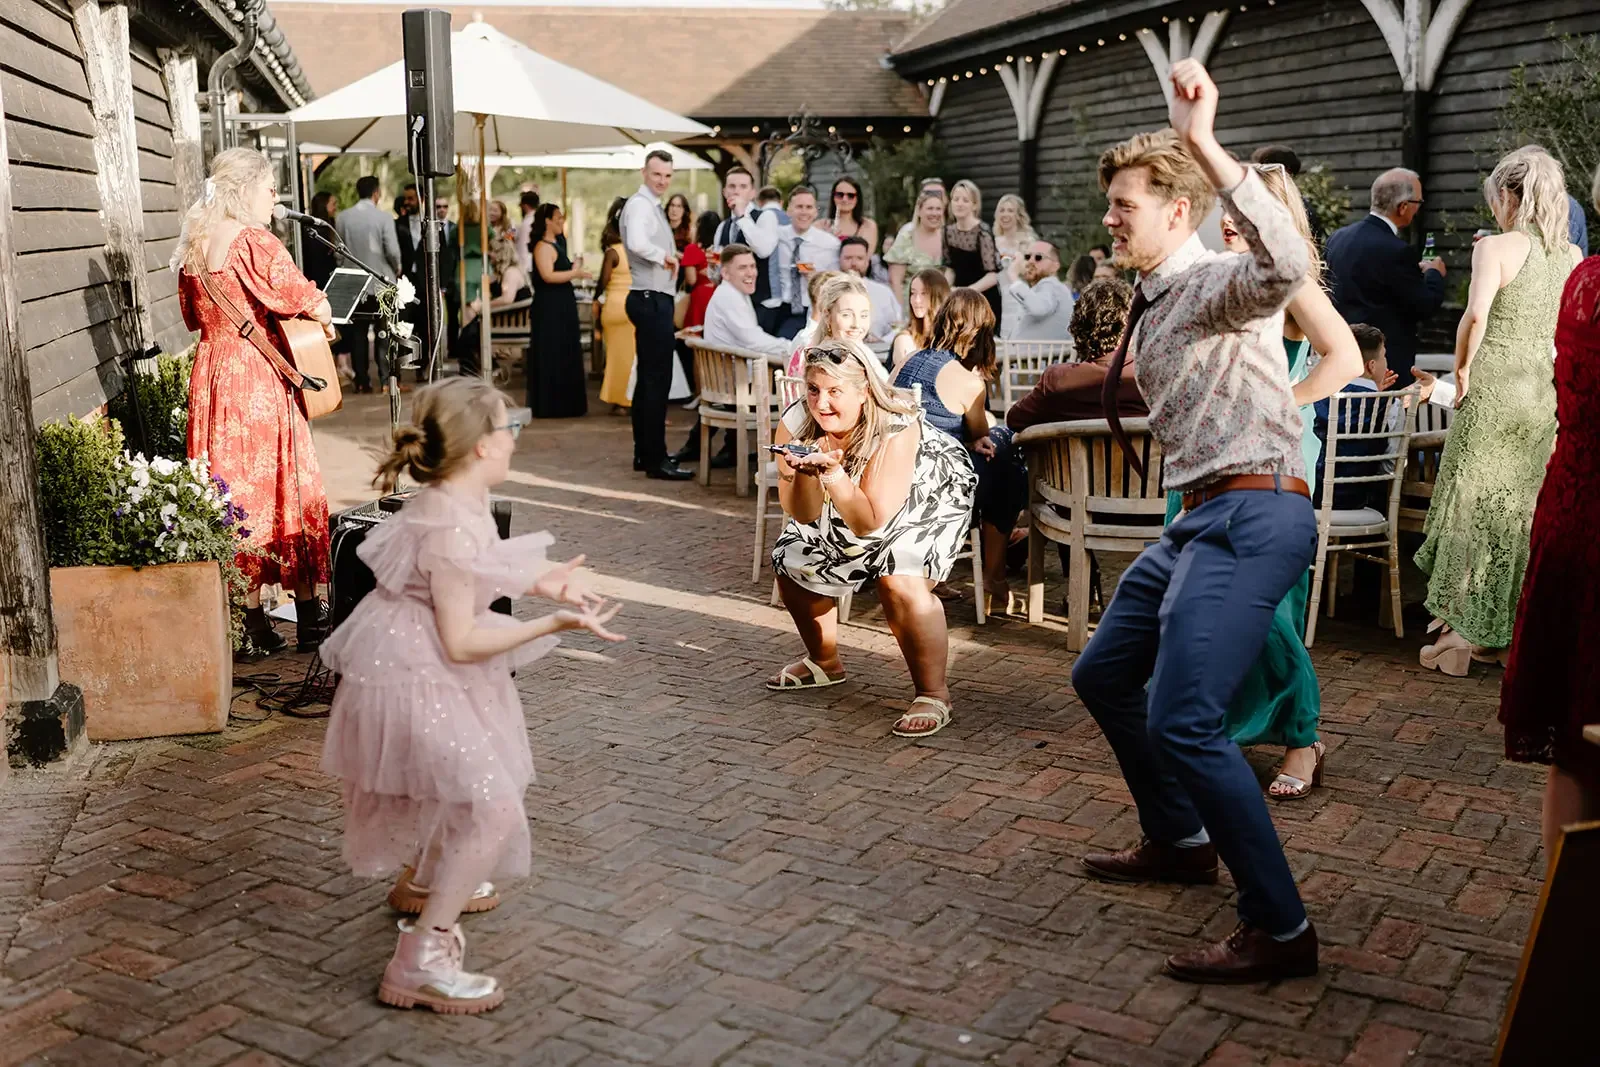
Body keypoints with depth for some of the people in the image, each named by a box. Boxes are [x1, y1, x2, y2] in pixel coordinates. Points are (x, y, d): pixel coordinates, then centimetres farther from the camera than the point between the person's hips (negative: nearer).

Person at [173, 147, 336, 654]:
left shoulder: (193, 246, 10)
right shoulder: (256, 243, -14)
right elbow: (308, 302, -20)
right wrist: (326, 321, 1)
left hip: (211, 376, 7)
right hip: (261, 381, -7)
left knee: (233, 487, 10)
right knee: (286, 486, 3)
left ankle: (252, 620, 13)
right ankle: (309, 618, 9)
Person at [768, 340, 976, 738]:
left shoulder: (895, 430, -36)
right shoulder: (795, 424, -22)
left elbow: (870, 523, -36)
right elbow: (803, 515, -21)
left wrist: (833, 471, -47)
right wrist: (806, 472, -40)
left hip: (930, 496, -6)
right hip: (848, 508, 7)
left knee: (900, 581, -29)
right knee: (792, 559, 6)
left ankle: (934, 694, -14)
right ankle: (824, 662, 29)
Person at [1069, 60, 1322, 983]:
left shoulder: (1219, 285, -13)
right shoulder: (1153, 302, 16)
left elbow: (1287, 262, -37)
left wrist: (1204, 143, -40)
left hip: (1253, 515, -11)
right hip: (1203, 517, 11)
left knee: (1183, 719, -19)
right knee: (1104, 675, 21)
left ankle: (1280, 929, -7)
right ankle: (1180, 841, 38)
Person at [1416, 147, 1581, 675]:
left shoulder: (1497, 248, -8)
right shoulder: (1572, 256, 9)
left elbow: (1476, 315, -21)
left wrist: (1462, 370, -8)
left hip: (1495, 388, -6)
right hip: (1550, 393, 6)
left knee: (1474, 505, 2)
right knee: (1526, 511, 12)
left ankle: (1462, 636, 5)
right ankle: (1503, 633, 21)